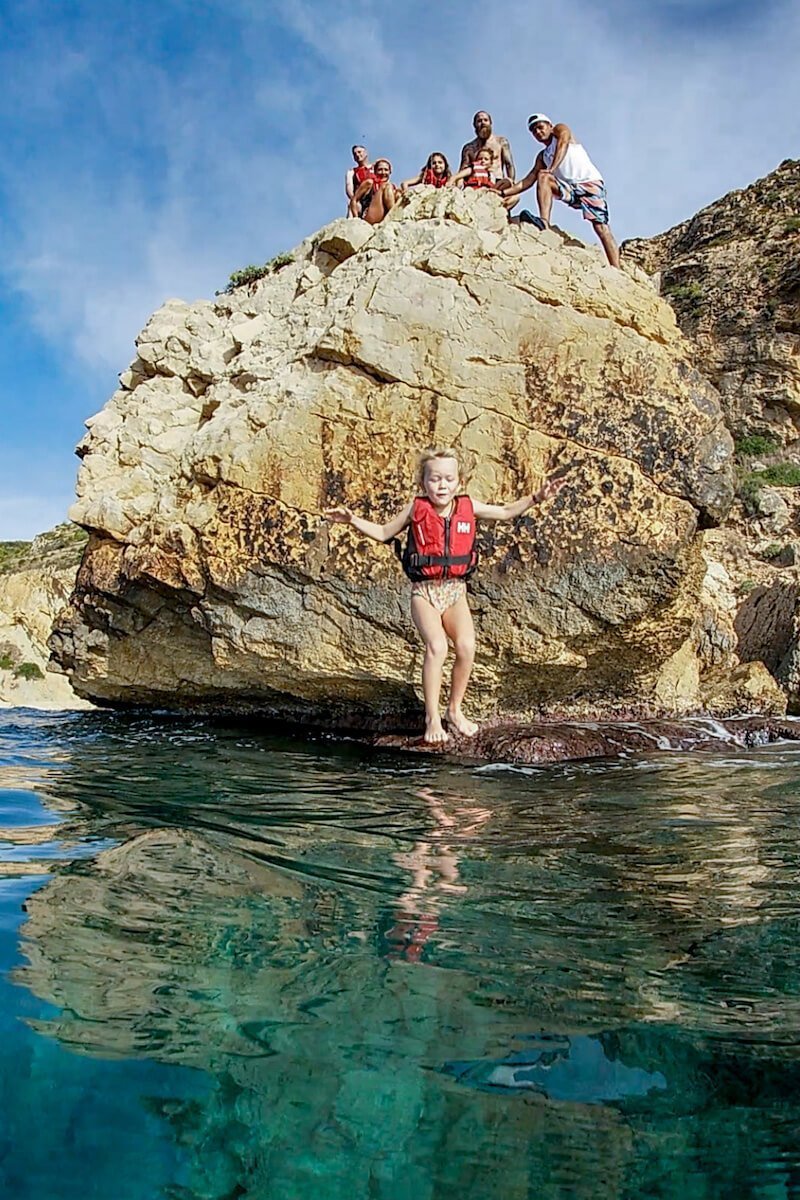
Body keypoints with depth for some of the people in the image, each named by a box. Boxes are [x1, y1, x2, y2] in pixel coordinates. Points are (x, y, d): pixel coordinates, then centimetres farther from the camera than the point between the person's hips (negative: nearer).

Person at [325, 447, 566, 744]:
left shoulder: (467, 507, 5)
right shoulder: (416, 510, -1)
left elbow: (506, 512, 16)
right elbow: (383, 533, 10)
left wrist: (537, 497, 7)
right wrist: (353, 519, -3)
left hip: (456, 590, 3)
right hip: (424, 591, -2)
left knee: (466, 646, -19)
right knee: (436, 646, -25)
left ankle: (455, 709, 5)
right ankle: (432, 718, -11)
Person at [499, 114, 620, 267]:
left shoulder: (560, 129, 11)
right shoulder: (542, 156, 24)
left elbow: (563, 143, -11)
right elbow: (528, 181, 21)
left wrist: (552, 169, -27)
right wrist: (506, 192, 10)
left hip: (590, 182, -5)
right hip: (569, 188, 5)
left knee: (601, 227, -20)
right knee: (542, 177, -19)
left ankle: (616, 270, -28)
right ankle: (544, 224, -35)